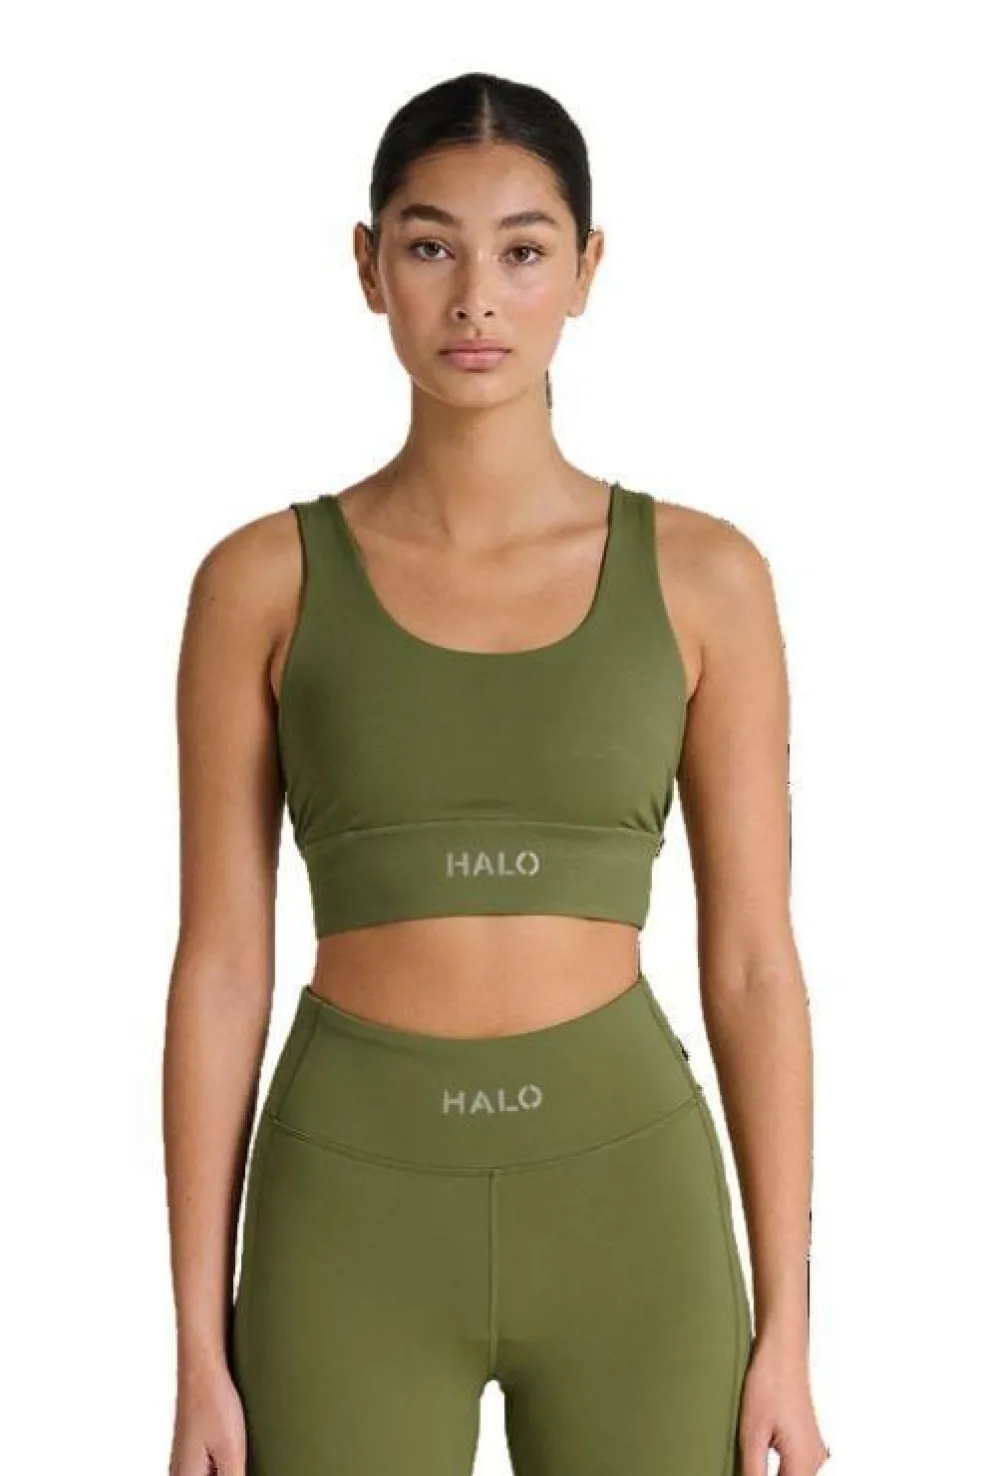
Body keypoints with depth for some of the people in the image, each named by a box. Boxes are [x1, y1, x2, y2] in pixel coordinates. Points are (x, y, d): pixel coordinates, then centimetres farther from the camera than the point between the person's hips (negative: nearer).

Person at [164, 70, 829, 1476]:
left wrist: (785, 1328, -1)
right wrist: (201, 1350, -1)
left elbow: (754, 962, 1)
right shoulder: (264, 580, 0)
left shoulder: (704, 576, 0)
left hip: (624, 1199, 0)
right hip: (354, 1215, 0)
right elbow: (221, 969, 0)